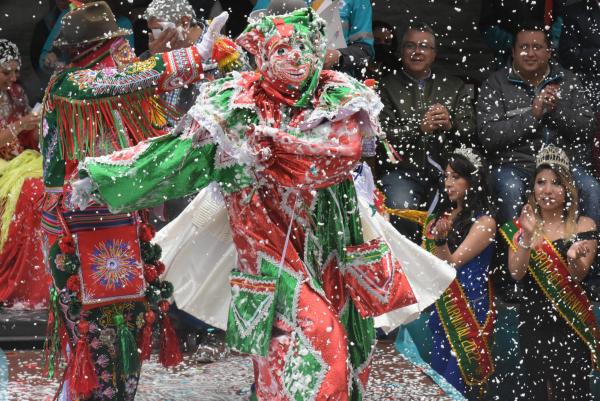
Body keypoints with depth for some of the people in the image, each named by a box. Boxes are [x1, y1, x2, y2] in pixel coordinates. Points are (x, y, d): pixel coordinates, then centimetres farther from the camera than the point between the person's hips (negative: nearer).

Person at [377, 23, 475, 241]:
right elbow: (384, 134, -1)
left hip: (446, 171, 2)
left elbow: (470, 131, 10)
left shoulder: (454, 86, 19)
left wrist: (450, 124, -11)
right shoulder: (387, 86, 11)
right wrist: (419, 128, -14)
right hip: (403, 168, -2)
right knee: (402, 210, -32)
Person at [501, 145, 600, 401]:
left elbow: (578, 276, -11)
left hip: (571, 323, -2)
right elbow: (516, 273, -8)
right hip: (533, 321, 2)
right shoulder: (522, 226, 4)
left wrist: (575, 258, -33)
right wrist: (527, 235, -22)